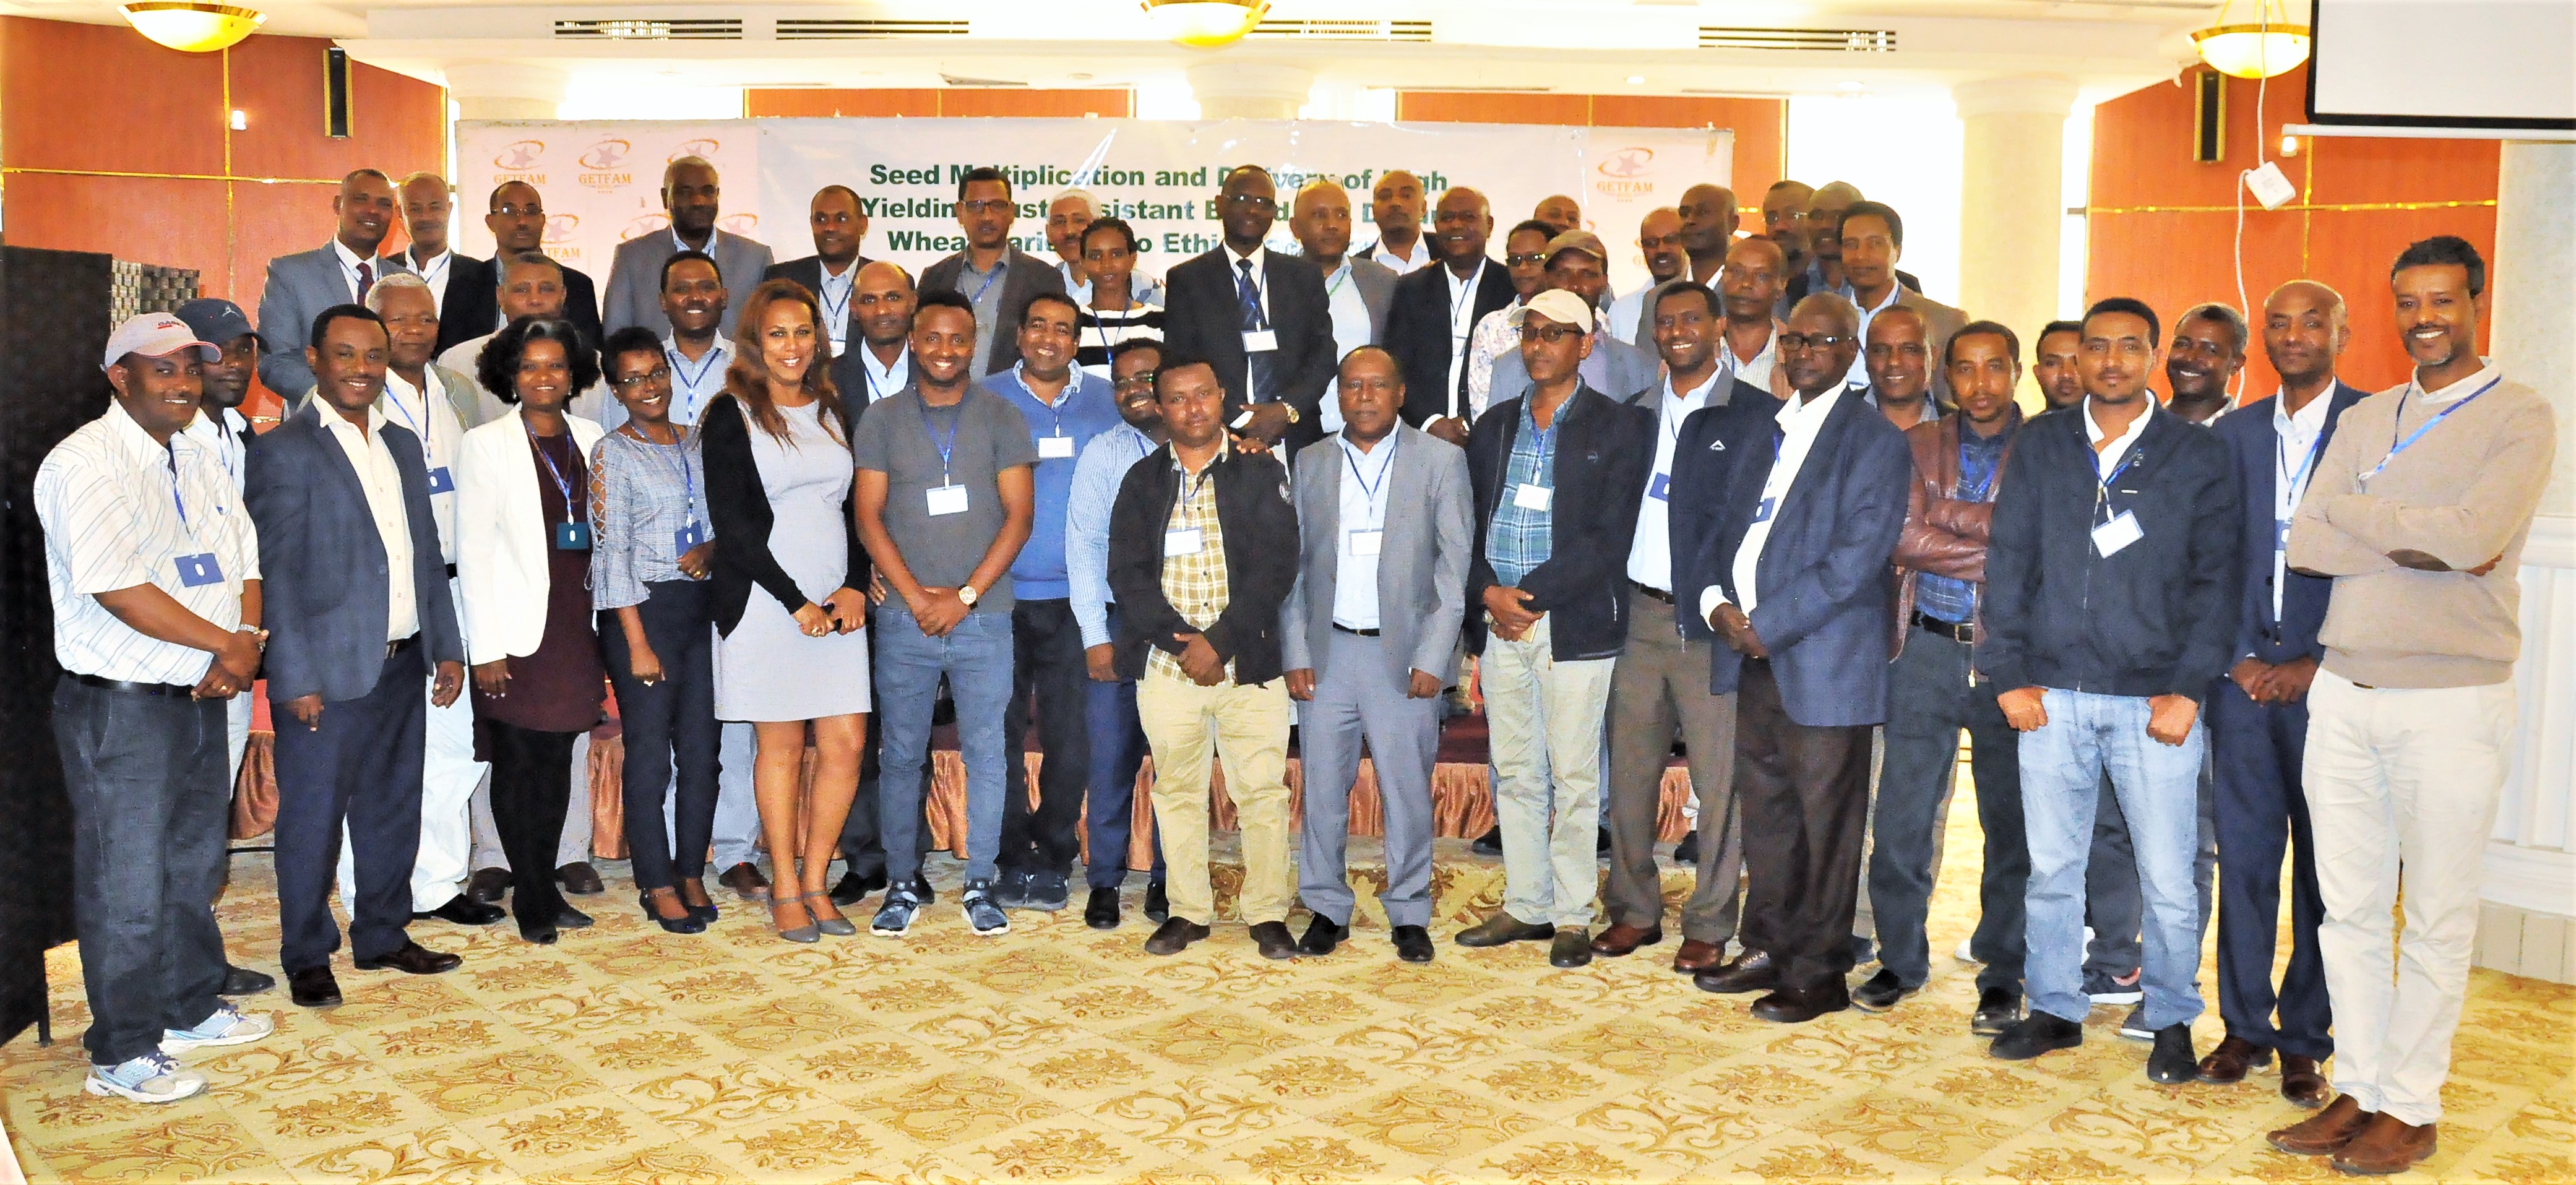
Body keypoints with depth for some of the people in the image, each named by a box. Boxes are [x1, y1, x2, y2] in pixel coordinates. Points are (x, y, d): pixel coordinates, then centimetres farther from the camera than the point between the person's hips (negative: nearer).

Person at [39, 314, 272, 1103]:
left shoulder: (198, 460, 12)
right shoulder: (86, 462, -14)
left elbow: (244, 562, 10)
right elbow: (117, 590, -23)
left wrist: (245, 643, -10)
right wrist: (228, 644, -15)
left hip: (200, 697, 8)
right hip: (121, 706, -8)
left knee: (195, 867, 19)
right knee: (127, 886, 1)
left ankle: (192, 1009, 35)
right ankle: (122, 1057, 13)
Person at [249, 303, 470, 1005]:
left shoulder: (402, 445, 14)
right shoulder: (283, 451, -8)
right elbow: (276, 572, -11)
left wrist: (446, 646, 11)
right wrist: (296, 678, -15)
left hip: (402, 664, 6)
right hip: (328, 671, -6)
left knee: (393, 812, 15)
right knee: (312, 820, 4)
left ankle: (382, 936, 29)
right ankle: (306, 958, 18)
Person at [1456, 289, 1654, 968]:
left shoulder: (1620, 427, -1)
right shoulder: (1493, 427, 14)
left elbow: (1610, 537, -10)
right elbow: (1468, 524, 10)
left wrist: (1533, 595, -14)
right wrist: (1489, 593, -7)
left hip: (1574, 625, -4)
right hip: (1498, 625, 5)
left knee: (1573, 778, 1)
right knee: (1515, 775, 10)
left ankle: (1572, 917, 11)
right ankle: (1525, 906, 21)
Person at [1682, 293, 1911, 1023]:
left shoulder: (1874, 441, -7)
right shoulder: (1751, 428, 16)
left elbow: (1855, 559, -15)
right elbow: (1720, 525, 16)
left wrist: (1767, 625, -16)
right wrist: (1715, 601, -3)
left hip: (1824, 662, -6)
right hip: (1753, 658, 7)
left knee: (1825, 821, 2)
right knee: (1764, 811, 14)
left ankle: (1819, 975, 13)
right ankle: (1771, 950, 28)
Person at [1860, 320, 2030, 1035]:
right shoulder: (1918, 445, 8)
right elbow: (1903, 537, -7)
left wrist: (1948, 513, -13)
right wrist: (2000, 552, -11)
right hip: (1928, 651, 2)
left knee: (2010, 821, 5)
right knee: (1902, 811, 4)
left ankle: (2003, 976, 19)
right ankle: (1901, 959, 21)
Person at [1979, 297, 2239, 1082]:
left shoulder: (2199, 459, 4)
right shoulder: (2039, 447, 8)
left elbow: (2215, 581, 2)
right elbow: (2008, 562, 7)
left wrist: (2189, 688, -7)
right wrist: (2009, 674, 0)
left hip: (2155, 699, -1)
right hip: (2051, 693, 2)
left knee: (2168, 878, 2)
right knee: (2050, 867, 9)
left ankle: (2172, 1023, 20)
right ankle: (2055, 1010, 23)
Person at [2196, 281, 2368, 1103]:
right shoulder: (2232, 434, 11)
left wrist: (2317, 664, -10)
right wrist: (2238, 657, -1)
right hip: (2245, 679, 3)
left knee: (2323, 867, 4)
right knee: (2243, 855, 7)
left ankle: (2305, 1039, 16)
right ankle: (2245, 1025, 19)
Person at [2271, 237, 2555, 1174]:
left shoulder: (2521, 418, -2)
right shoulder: (2366, 420, 12)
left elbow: (2474, 534, -19)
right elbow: (2305, 544, 0)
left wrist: (2359, 511, -5)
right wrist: (2429, 543, -11)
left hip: (2450, 701, -5)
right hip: (2345, 694, 5)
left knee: (2436, 917, 5)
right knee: (2349, 908, 10)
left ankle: (2410, 1107, 15)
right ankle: (2358, 1089, 21)